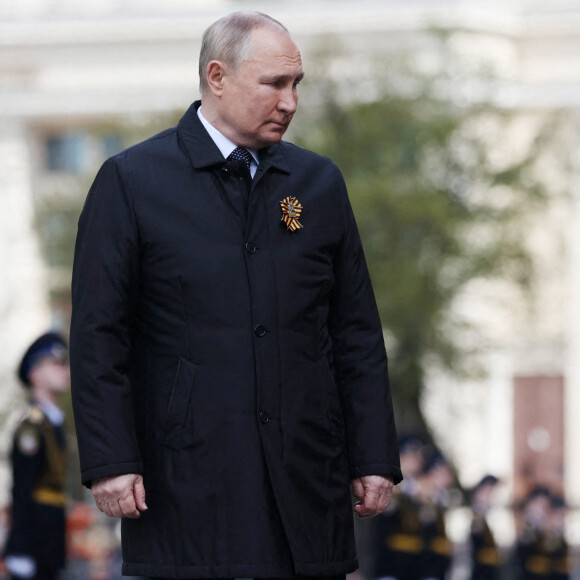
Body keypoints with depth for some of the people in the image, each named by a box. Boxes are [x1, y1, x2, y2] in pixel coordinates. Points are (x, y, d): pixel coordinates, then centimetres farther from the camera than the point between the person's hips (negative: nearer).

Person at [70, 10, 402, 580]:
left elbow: (356, 334, 13)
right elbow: (98, 336, -2)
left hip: (307, 484, 3)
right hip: (188, 484, -3)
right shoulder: (131, 181, 2)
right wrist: (110, 462, -10)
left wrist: (375, 458, 6)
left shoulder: (319, 183, 13)